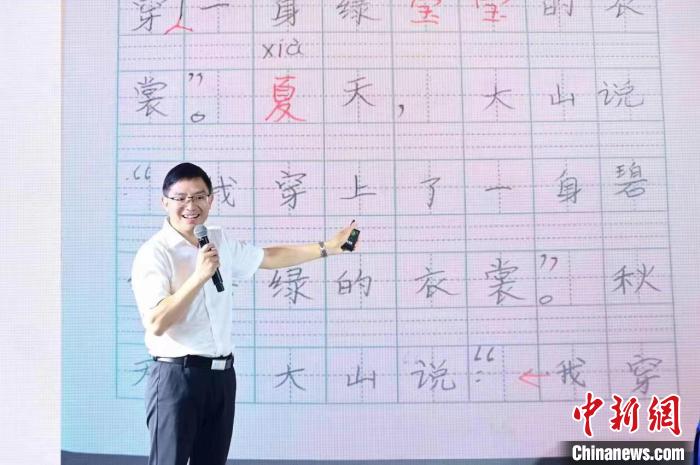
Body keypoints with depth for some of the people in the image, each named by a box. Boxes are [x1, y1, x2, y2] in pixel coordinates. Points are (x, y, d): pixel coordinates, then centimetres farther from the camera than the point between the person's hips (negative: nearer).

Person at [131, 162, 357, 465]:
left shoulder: (220, 243, 10)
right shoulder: (154, 254, -13)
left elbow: (268, 257, 22)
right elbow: (156, 324, -22)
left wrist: (328, 247, 21)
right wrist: (199, 276, -27)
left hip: (221, 375, 7)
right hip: (177, 377, -7)